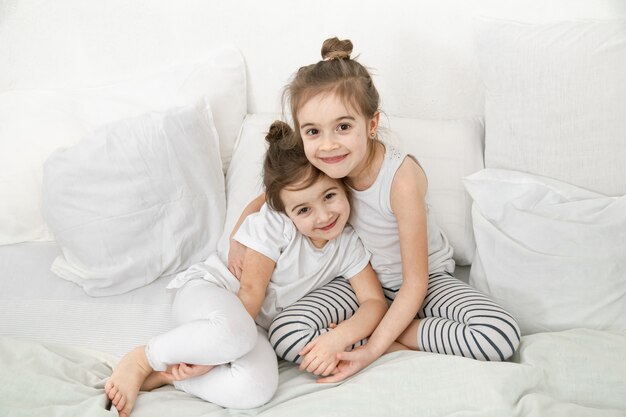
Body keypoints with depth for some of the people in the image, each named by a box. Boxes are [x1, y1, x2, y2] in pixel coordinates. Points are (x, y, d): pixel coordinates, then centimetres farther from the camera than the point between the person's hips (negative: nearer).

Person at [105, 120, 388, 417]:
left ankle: (164, 376, -17)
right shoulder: (274, 225, -16)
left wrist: (339, 337, -27)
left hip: (256, 324, 4)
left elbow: (375, 302, -7)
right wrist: (220, 349, -26)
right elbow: (251, 289, -17)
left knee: (257, 389, -32)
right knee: (234, 331, -44)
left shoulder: (348, 244, -4)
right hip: (207, 293, -4)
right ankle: (141, 359, -19)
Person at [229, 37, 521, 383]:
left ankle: (371, 332, -16)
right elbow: (267, 198, 5)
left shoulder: (402, 178, -31)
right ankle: (406, 344, -10)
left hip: (425, 280, -3)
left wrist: (374, 348, -32)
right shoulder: (322, 167, -16)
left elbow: (415, 283, -25)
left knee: (501, 335, -30)